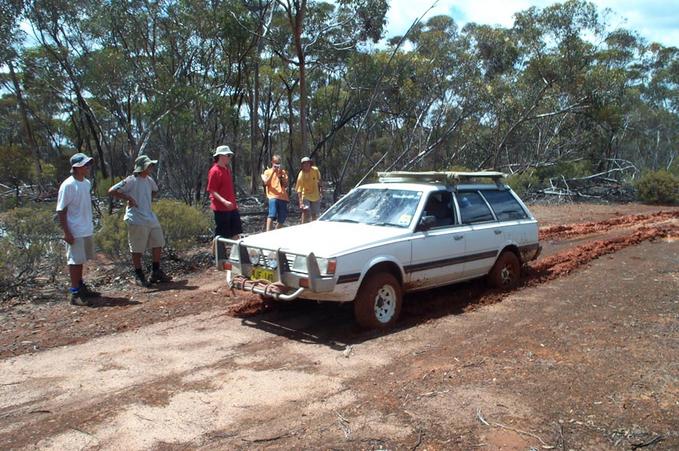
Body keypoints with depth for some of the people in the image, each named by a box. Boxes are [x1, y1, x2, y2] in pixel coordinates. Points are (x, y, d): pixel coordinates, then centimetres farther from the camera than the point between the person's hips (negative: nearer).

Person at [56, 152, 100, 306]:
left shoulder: (87, 183, 7)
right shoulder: (68, 185, -16)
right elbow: (61, 211, -16)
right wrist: (66, 232, -18)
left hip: (87, 230, 8)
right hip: (75, 232, -8)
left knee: (81, 260, 17)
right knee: (75, 261, -1)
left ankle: (81, 286, 30)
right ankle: (74, 292, 6)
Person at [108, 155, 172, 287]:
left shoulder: (149, 180, 8)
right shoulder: (131, 181, -14)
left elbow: (155, 190, 30)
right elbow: (112, 191, -17)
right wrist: (128, 198, -17)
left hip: (151, 218, 8)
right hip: (137, 220, -8)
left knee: (158, 244, 12)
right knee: (137, 249, 3)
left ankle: (156, 272, 25)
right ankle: (139, 276, 17)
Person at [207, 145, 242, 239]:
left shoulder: (227, 169, 11)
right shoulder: (214, 171, -14)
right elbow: (212, 191, -17)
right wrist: (224, 201, -27)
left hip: (232, 207, 8)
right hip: (220, 208, -8)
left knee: (236, 233, 12)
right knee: (220, 235, 1)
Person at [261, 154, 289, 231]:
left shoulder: (283, 172, 18)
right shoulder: (267, 172, 11)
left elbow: (285, 185, 7)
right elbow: (266, 183, -6)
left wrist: (280, 175, -5)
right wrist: (273, 172, -10)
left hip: (283, 197, 4)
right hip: (273, 196, -4)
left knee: (281, 219, 5)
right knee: (272, 215, -24)